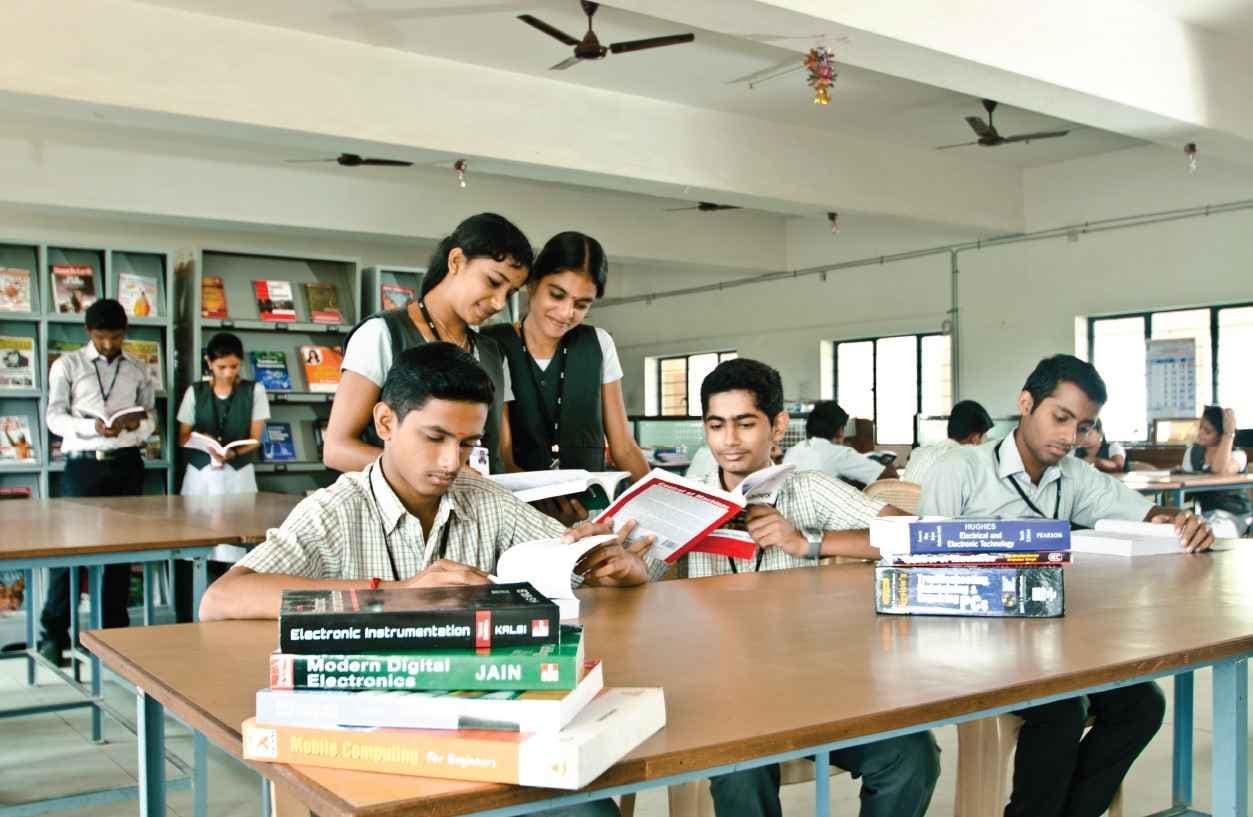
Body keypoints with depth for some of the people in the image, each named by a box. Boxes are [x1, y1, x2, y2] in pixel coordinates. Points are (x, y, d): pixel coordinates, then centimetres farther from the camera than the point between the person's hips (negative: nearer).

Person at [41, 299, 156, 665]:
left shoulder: (138, 369, 11)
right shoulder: (67, 365, 3)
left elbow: (151, 417, 11)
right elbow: (54, 417, -4)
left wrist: (138, 423, -13)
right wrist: (94, 427, -21)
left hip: (126, 465, 3)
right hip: (83, 465, -3)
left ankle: (114, 631, 17)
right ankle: (54, 633, 5)